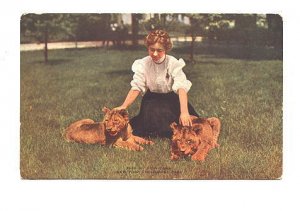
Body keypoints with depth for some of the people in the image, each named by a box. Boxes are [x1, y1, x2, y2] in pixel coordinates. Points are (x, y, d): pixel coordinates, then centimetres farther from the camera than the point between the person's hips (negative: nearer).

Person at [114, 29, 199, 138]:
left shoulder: (174, 63, -19)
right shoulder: (143, 64, -12)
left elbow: (181, 88, -29)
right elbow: (136, 88, -16)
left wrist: (184, 112, -44)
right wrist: (123, 107, -32)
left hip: (171, 98, -2)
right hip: (152, 99, 2)